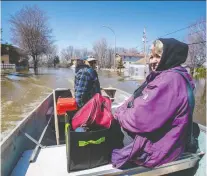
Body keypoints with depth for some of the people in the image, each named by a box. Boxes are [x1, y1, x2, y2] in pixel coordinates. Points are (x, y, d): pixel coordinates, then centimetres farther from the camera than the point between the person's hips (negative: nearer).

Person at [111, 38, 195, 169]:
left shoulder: (171, 79, -26)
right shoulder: (163, 76, 7)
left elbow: (142, 118, -32)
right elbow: (136, 101, 10)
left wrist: (120, 115, -13)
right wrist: (121, 112, -6)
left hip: (153, 148, -9)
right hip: (148, 137, 9)